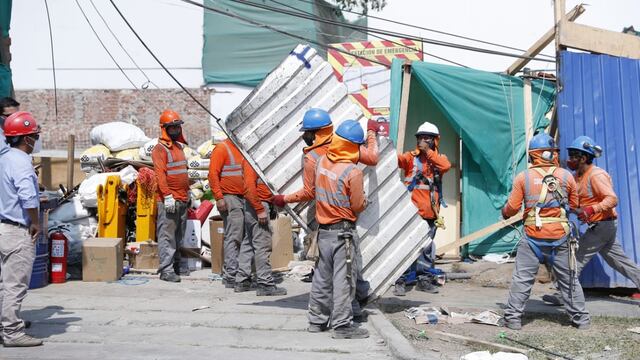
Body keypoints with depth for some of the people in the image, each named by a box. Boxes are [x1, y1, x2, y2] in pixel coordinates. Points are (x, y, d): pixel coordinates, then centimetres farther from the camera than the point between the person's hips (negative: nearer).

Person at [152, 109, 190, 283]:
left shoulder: (179, 146, 19)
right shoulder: (160, 149, -8)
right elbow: (160, 174, -17)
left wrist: (187, 193, 26)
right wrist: (167, 196, -24)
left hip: (182, 200, 9)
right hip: (169, 201, -8)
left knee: (179, 235, 14)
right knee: (167, 235, -8)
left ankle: (176, 265, 23)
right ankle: (166, 270, -9)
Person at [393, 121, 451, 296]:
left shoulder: (438, 158, 12)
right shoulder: (411, 157, 4)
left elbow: (446, 166, -11)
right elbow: (398, 159, -17)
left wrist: (428, 151, -15)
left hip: (430, 213, 3)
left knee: (427, 249, 11)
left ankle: (424, 279, 23)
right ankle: (401, 281, 0)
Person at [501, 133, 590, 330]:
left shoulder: (523, 177, -2)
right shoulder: (566, 176, 2)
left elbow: (513, 207, 0)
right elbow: (574, 205, 12)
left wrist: (504, 212, 21)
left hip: (533, 237, -2)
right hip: (560, 236, 2)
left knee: (522, 278, 4)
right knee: (568, 279, 13)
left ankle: (513, 318, 3)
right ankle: (581, 319, 19)